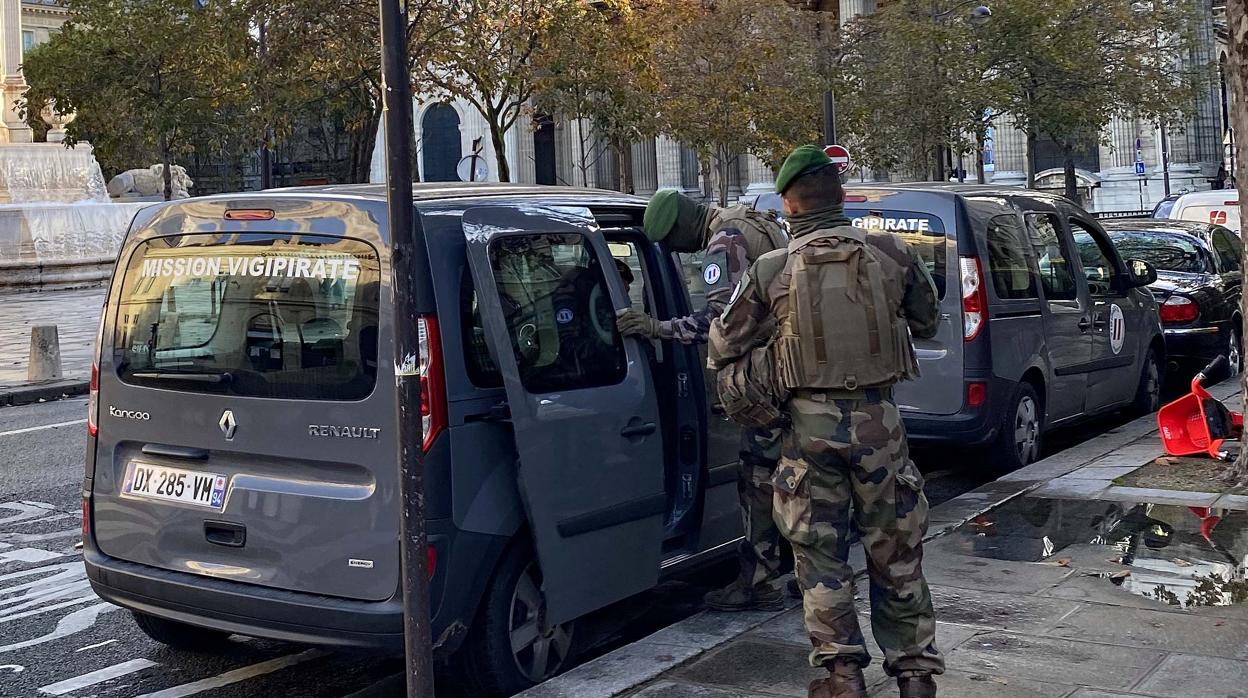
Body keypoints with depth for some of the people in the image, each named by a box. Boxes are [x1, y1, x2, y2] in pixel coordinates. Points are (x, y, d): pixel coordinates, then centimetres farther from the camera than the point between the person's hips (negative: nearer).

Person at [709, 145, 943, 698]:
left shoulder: (769, 271, -4)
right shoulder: (891, 253, 0)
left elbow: (724, 344, 4)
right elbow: (927, 323, 15)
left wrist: (721, 362, 27)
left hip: (810, 423, -1)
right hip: (878, 417, 2)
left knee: (820, 553, 11)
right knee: (894, 551, 13)